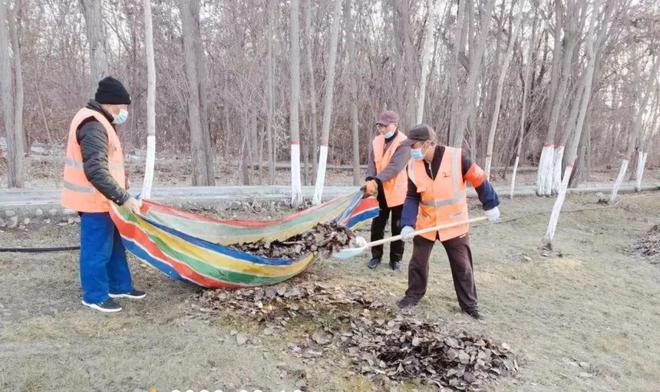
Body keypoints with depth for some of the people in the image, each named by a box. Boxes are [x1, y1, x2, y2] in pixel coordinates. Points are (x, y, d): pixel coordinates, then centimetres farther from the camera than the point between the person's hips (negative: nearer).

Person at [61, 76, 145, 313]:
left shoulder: (99, 121, 13)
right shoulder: (94, 126, -22)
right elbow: (95, 171, -30)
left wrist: (120, 177, 16)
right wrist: (123, 198, -29)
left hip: (103, 199, 11)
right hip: (95, 201, -11)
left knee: (114, 245, 19)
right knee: (97, 249, 2)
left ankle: (120, 286, 32)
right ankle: (95, 296, 16)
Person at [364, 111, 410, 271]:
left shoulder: (404, 143, -14)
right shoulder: (376, 141, 5)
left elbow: (395, 167, -26)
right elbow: (372, 163, -2)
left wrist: (376, 181, -35)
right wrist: (370, 180, -22)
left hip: (398, 191, -5)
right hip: (380, 190, 5)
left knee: (397, 227, 8)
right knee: (377, 225, 10)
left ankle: (396, 259, 21)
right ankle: (376, 256, 25)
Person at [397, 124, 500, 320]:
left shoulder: (456, 157, -20)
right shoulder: (413, 166, -9)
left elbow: (479, 180, -8)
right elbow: (412, 198, -6)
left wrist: (490, 205, -1)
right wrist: (408, 224, -18)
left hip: (454, 224, -3)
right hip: (425, 223, 3)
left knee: (462, 266, 8)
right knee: (417, 261, 12)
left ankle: (469, 304, 24)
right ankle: (414, 295, 32)